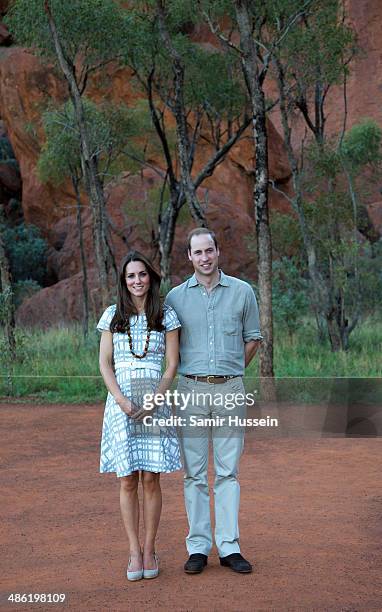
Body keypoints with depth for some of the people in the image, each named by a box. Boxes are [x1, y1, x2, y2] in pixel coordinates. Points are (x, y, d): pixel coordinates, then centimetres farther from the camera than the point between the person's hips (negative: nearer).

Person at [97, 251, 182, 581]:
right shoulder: (113, 315, 7)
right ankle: (135, 551, 11)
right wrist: (122, 400, -10)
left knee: (151, 479, 0)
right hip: (121, 402, 1)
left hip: (156, 402, -1)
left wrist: (152, 402, -10)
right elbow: (104, 363, 4)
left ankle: (150, 549, 12)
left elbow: (172, 365, 1)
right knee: (128, 481, 2)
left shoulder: (166, 315, 4)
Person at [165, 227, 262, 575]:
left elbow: (252, 339, 13)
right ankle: (198, 547, 8)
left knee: (228, 471, 3)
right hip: (191, 390, 0)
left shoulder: (242, 292, 4)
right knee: (194, 473, 3)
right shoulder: (176, 297, 4)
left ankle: (229, 546, 8)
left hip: (230, 390, 0)